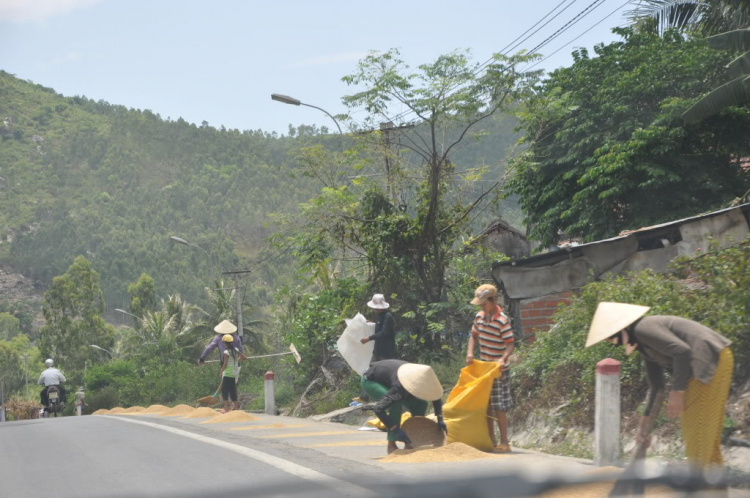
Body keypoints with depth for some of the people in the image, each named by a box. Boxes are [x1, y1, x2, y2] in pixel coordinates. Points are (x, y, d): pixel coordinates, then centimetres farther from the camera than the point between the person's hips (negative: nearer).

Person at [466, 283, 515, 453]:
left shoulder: (502, 320, -17)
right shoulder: (479, 316, 4)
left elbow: (510, 344, -18)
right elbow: (474, 335, 15)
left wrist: (503, 358, -35)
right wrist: (470, 352, -1)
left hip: (498, 370, -7)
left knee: (499, 407, -5)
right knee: (486, 405, 11)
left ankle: (504, 442, 2)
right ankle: (491, 440, 20)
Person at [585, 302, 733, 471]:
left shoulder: (643, 329, -13)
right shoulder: (644, 347, 17)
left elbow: (682, 351, -24)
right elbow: (656, 386, 21)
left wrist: (676, 393, -21)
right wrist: (643, 425, 20)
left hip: (711, 361, -11)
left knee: (698, 427, -4)